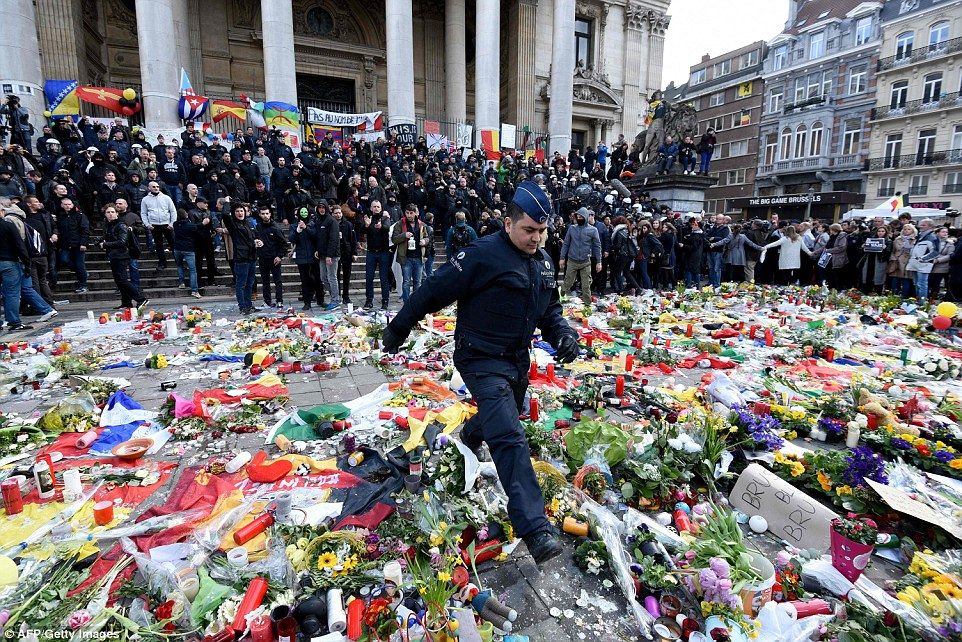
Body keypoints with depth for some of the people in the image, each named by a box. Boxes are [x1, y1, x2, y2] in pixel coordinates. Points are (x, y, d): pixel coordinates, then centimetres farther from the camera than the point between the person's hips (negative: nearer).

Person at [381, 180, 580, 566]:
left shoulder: (543, 262, 7)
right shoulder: (484, 255, -18)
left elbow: (550, 310, 17)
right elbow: (434, 291, -14)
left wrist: (562, 333, -4)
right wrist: (398, 329, -7)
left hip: (517, 360, 8)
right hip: (482, 360, -8)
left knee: (501, 418, 28)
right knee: (509, 437, -17)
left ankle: (469, 439, 62)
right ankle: (534, 529, -16)